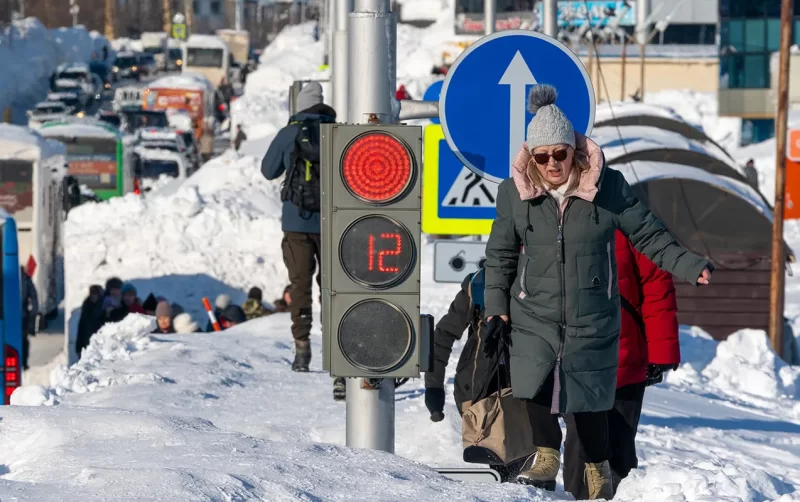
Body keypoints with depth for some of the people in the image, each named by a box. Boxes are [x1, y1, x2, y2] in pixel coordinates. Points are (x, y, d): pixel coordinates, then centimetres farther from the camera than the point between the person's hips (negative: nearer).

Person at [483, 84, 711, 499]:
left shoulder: (608, 186, -9)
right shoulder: (515, 192, -4)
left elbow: (647, 234, 0)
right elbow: (501, 254, 8)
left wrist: (689, 266, -8)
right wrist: (496, 305, 3)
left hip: (592, 318, -1)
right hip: (534, 314, 1)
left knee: (589, 400, 2)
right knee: (535, 386, -11)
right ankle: (546, 458, 10)